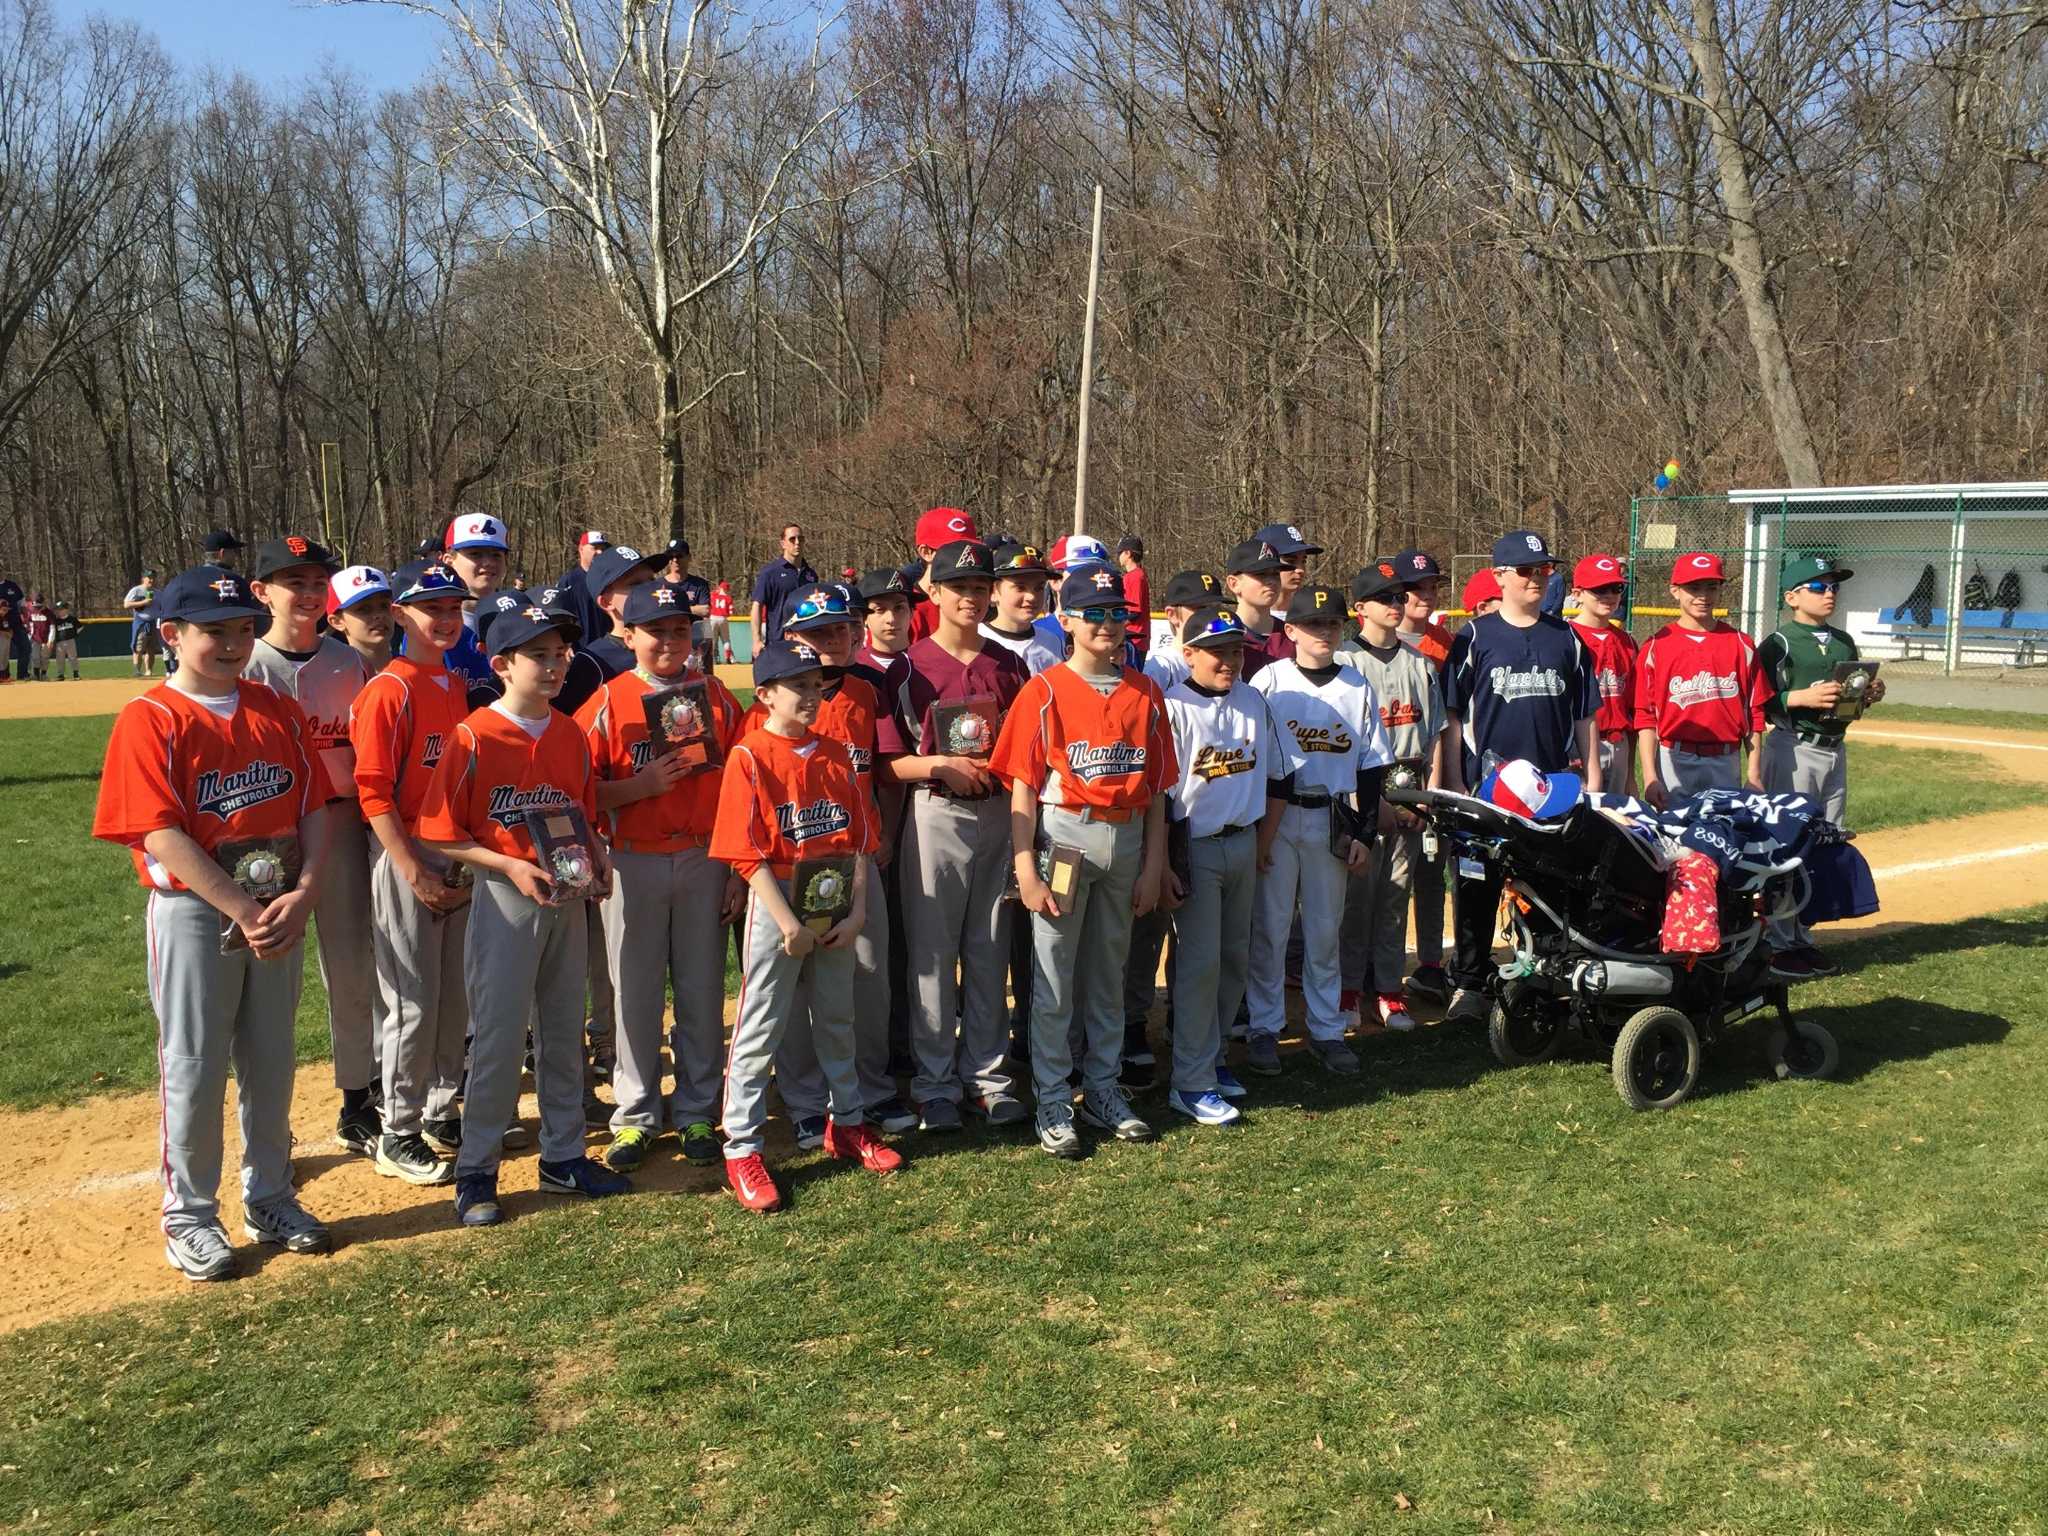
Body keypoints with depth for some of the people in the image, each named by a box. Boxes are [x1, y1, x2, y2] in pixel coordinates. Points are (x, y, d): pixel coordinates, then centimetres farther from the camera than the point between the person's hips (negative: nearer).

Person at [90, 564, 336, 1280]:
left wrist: (301, 894, -11)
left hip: (282, 908, 5)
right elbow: (163, 834, -17)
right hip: (195, 912, -5)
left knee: (271, 1059, 14)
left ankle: (269, 1199, 29)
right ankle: (189, 1215, 20)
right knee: (193, 1067, 5)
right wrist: (243, 912, -21)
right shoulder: (149, 720, -11)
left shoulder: (276, 710, 5)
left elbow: (314, 807, 4)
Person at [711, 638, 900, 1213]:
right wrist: (789, 923, -17)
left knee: (838, 1018, 18)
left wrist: (857, 911, -4)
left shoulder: (835, 754, 7)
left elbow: (858, 839, 6)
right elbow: (748, 853, -14)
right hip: (777, 901, -5)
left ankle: (847, 1123, 33)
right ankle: (741, 1149, 7)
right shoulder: (750, 757, -10)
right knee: (759, 1028, -1)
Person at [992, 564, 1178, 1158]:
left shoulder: (1144, 692, 6)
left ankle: (1103, 1087, 28)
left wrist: (1153, 865, 5)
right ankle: (1052, 1101, 12)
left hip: (1126, 837, 4)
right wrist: (1025, 870, -14)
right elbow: (1022, 785, -8)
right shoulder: (1044, 692, -6)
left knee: (1109, 970, 15)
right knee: (1054, 975, 1)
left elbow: (1156, 786, 8)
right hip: (1064, 835, -4)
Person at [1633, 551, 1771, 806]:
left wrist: (1754, 773, 1)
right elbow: (1645, 717, -1)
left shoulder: (1741, 644, 8)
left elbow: (1754, 713, 6)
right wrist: (1650, 777, -9)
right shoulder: (1656, 646, 2)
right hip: (1673, 762, -2)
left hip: (1725, 764, 2)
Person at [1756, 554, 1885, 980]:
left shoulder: (1844, 642, 14)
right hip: (1793, 749, -8)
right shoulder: (1778, 643, -8)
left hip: (1835, 750, 8)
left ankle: (1803, 938, 22)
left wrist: (1870, 695, 0)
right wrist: (1802, 697, -24)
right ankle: (1779, 943, 2)